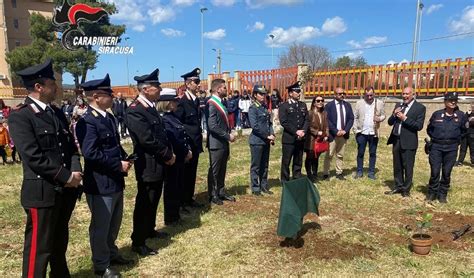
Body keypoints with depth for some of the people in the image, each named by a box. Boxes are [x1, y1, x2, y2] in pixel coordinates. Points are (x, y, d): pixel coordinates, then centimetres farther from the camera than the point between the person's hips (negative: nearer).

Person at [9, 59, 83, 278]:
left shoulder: (57, 113, 11)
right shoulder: (20, 116, -12)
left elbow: (71, 146, 11)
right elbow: (33, 157, -20)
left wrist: (76, 171, -7)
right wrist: (66, 177, -17)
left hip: (65, 190, 7)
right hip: (42, 192, -7)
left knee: (60, 242, 22)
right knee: (39, 247, 4)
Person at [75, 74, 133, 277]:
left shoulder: (109, 117, 10)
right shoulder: (87, 121, -19)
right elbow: (90, 153, -27)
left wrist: (125, 159, 1)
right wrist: (118, 165, -21)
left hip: (115, 180, 9)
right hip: (100, 183, -9)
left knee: (114, 222, 23)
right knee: (100, 226, 8)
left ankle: (111, 253, 43)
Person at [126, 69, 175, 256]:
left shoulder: (150, 107, 10)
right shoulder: (135, 110, -20)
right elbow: (147, 140, -24)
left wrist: (169, 153, 0)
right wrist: (168, 155, -14)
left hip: (158, 163, 9)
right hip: (148, 166, -9)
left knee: (153, 201, 21)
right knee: (144, 203, 1)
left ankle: (149, 230, 39)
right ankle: (138, 242, 13)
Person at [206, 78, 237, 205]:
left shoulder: (220, 103, 12)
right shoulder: (211, 104, -18)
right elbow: (213, 126, -24)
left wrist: (229, 134, 5)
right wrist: (228, 136, -18)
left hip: (224, 143, 9)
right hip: (216, 143, -9)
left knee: (222, 169, 17)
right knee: (214, 170, 4)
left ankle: (221, 192, 28)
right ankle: (213, 195, 16)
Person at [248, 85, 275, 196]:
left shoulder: (265, 107, 12)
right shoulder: (253, 108, -9)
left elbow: (269, 123, 14)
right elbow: (255, 126, -18)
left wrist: (272, 135, -1)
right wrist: (267, 136, -15)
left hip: (266, 141, 7)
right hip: (257, 141, -7)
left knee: (264, 165, 13)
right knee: (256, 166, 2)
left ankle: (264, 186, 24)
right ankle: (255, 188, 12)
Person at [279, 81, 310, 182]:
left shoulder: (303, 105, 13)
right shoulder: (283, 106, -4)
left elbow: (307, 120, 9)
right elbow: (283, 122, -12)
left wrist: (303, 131, -7)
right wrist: (296, 132, -15)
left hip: (301, 139, 5)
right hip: (289, 139, -5)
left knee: (298, 162, 12)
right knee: (286, 162, 2)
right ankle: (285, 182, 12)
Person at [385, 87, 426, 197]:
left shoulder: (420, 107, -6)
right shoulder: (398, 105, 11)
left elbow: (419, 126, -14)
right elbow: (390, 122, 10)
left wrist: (405, 118, -21)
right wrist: (394, 115, -9)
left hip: (408, 142, -6)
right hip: (396, 140, 6)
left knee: (408, 167, 3)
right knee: (397, 166, 14)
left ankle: (406, 189, 15)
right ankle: (398, 187, 26)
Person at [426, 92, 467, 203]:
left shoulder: (461, 116, 2)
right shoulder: (437, 114, 1)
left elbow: (463, 131, 17)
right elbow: (429, 129, 14)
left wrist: (455, 139, 10)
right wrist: (435, 138, 9)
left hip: (451, 148, 1)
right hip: (436, 147, -1)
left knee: (446, 173, 5)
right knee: (434, 171, -2)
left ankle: (443, 194, 18)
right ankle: (432, 193, 14)